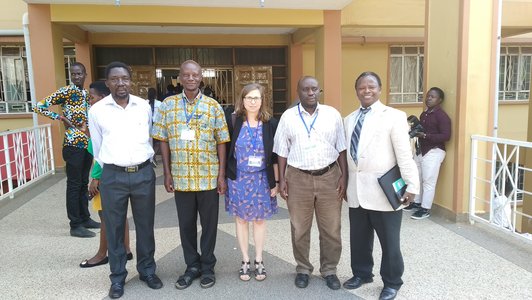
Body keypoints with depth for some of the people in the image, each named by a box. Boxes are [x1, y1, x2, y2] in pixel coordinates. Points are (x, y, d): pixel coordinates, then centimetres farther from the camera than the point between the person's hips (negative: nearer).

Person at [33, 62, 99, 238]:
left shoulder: (86, 93, 12)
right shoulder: (66, 91, -9)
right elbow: (39, 107, -13)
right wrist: (61, 118, -13)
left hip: (87, 143, 7)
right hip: (73, 144, -7)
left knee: (83, 183, 15)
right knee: (74, 184, -1)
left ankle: (85, 218, 26)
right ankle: (75, 225, 6)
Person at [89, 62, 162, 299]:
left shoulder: (144, 106, 2)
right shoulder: (97, 110, -2)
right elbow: (98, 148, 8)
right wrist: (111, 170, 11)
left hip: (144, 173, 1)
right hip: (112, 176, -1)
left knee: (145, 225, 12)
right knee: (114, 228, 9)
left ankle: (147, 270, 29)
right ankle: (117, 277, 25)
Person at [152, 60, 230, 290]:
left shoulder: (213, 106, 0)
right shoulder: (167, 105, 3)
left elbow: (221, 142, 1)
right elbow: (163, 141, 5)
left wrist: (222, 175, -4)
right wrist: (167, 173, 0)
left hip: (209, 177, -1)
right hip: (181, 177, 1)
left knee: (209, 223, 9)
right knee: (186, 224, 12)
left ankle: (207, 267, 26)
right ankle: (192, 266, 29)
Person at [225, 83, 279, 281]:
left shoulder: (270, 123, -3)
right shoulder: (233, 121, -5)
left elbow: (275, 155, 0)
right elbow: (225, 150, -1)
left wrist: (275, 181, -1)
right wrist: (225, 177, -2)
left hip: (262, 179, 0)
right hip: (238, 178, 0)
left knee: (259, 220, 11)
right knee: (241, 219, 10)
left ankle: (258, 261, 26)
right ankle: (245, 261, 25)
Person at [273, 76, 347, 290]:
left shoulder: (333, 114, 3)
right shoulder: (288, 116, 2)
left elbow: (341, 149, 5)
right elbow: (282, 151, 4)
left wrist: (344, 176, -1)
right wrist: (282, 179, 0)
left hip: (329, 177, 1)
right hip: (298, 178, 0)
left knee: (331, 229, 9)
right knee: (299, 229, 11)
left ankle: (329, 270, 29)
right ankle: (303, 269, 31)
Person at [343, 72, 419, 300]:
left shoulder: (394, 116, -5)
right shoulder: (349, 119, 11)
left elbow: (404, 153, -9)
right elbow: (346, 153, 13)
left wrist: (411, 185, -12)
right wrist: (344, 182, 14)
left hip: (383, 190, -5)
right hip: (356, 190, 5)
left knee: (389, 241, 9)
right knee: (358, 238, 17)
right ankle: (361, 273, 38)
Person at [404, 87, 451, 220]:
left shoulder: (442, 116, -13)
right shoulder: (424, 114, 13)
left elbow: (446, 136, -19)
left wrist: (425, 135, -25)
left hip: (434, 152, -8)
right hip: (421, 150, 8)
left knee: (428, 181, -5)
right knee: (417, 178, 14)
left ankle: (425, 209, 3)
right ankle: (417, 202, 28)